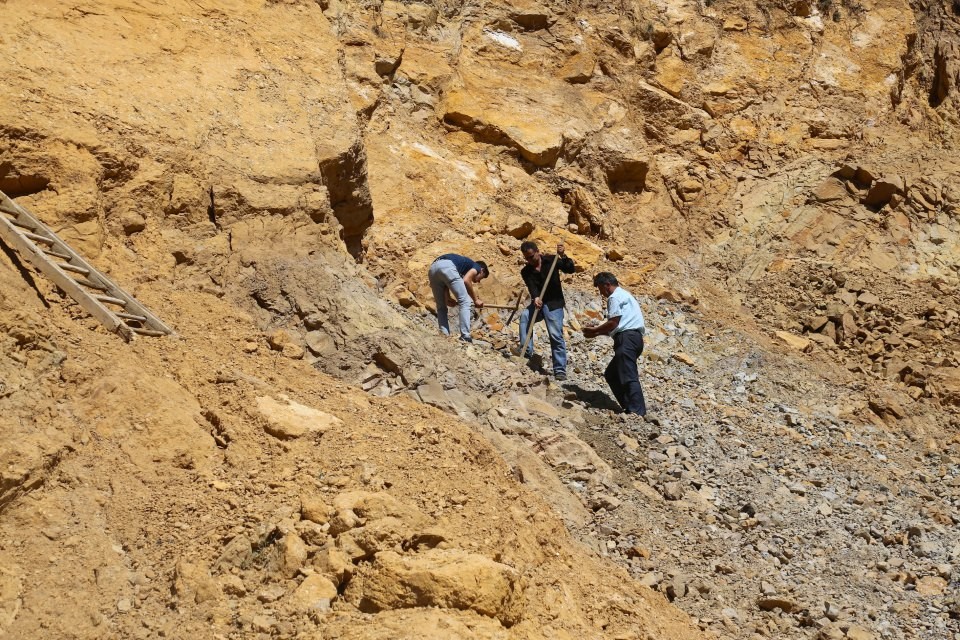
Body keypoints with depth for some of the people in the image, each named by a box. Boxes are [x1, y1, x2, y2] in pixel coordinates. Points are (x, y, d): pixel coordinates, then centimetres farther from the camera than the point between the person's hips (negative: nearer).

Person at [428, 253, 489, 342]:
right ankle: (465, 336, -7)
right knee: (465, 302, 0)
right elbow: (466, 281, 1)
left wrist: (448, 298, 20)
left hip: (433, 268, 7)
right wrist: (476, 300, 10)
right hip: (447, 267, -7)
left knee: (441, 306, 17)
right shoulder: (476, 267, 22)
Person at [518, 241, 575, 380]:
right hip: (538, 303, 3)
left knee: (556, 336, -12)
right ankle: (526, 351, -21)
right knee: (525, 316, -27)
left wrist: (563, 256, -31)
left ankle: (560, 370, -8)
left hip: (554, 303, -3)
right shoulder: (526, 271, 1)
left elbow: (570, 270, -14)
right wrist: (535, 298, -38)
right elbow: (531, 286, -16)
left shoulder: (551, 260, -4)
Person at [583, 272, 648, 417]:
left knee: (628, 376, -16)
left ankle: (638, 413, -24)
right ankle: (630, 408, 10)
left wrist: (595, 331, 2)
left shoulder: (615, 297, -2)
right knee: (611, 374, 15)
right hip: (634, 337, 10)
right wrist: (597, 331, 19)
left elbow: (613, 323, -11)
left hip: (627, 338, -10)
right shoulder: (624, 295, 30)